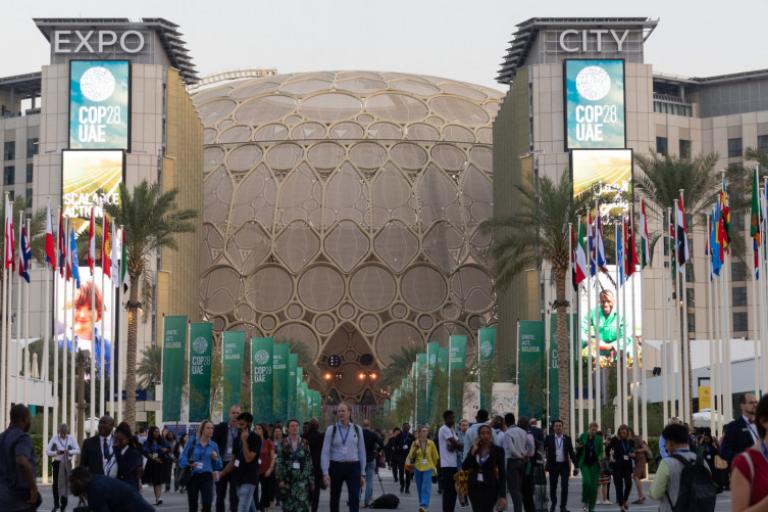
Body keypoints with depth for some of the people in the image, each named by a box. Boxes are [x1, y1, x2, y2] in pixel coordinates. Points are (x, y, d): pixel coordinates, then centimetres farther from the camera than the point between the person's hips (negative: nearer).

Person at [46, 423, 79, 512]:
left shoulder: (71, 439, -1)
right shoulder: (54, 439, -4)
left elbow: (78, 450, -4)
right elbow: (47, 451, -5)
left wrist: (69, 452, -21)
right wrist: (56, 452, -22)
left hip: (67, 464, 1)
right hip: (57, 463, -1)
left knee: (66, 483, 4)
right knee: (56, 483, -1)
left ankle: (63, 505, 16)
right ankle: (56, 504, 14)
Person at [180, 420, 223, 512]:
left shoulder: (214, 445, 9)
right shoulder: (192, 442, 4)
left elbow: (218, 466, 12)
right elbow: (183, 458, 0)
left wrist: (216, 459, -8)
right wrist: (189, 464, -19)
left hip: (207, 477, 0)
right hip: (192, 476, 0)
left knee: (207, 503, -20)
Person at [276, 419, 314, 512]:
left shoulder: (304, 443, 5)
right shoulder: (283, 444, 2)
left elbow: (309, 462, 6)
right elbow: (279, 462, 1)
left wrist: (311, 480, 5)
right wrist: (280, 479, -6)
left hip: (302, 478, 0)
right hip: (288, 478, 0)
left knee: (302, 504, -12)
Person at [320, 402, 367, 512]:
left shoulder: (357, 429, 4)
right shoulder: (331, 429, 0)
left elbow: (362, 452, 8)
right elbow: (325, 452, -4)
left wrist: (362, 474, 6)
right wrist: (325, 473, -13)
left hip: (353, 467, 0)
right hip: (336, 467, 0)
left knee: (355, 498, -13)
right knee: (334, 499, 10)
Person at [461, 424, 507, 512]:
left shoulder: (498, 450, -4)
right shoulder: (474, 449, 7)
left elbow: (501, 473, -7)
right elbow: (464, 467, -3)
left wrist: (502, 495, -14)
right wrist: (473, 450, -11)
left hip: (490, 488, -4)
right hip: (474, 487, 4)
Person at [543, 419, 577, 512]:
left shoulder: (567, 439, 5)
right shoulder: (549, 438, 2)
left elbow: (571, 452, 7)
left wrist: (576, 464, 4)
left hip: (564, 465, 0)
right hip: (553, 465, 0)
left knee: (564, 486, -7)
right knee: (553, 486, 9)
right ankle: (553, 503, 32)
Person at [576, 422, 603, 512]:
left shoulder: (599, 439, -1)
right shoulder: (583, 436, 0)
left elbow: (601, 451, 3)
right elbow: (578, 450, 12)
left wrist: (601, 457, -17)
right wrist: (578, 446, -11)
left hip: (594, 464, 1)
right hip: (584, 463, -1)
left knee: (594, 485, 0)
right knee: (586, 481, -23)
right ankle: (585, 501, -2)